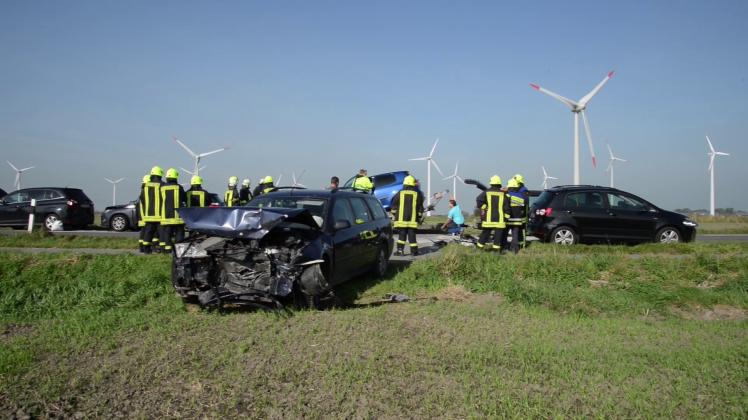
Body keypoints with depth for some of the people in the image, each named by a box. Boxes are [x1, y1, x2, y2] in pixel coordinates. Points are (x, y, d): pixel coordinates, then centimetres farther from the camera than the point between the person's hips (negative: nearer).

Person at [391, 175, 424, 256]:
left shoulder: (399, 194, 2)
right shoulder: (417, 194, 3)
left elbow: (394, 206, 7)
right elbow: (420, 208, 8)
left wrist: (394, 215, 18)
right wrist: (419, 217, 17)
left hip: (401, 219, 0)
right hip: (413, 219, 0)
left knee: (402, 235, 6)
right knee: (412, 235, 4)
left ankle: (400, 250, -1)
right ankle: (414, 251, 7)